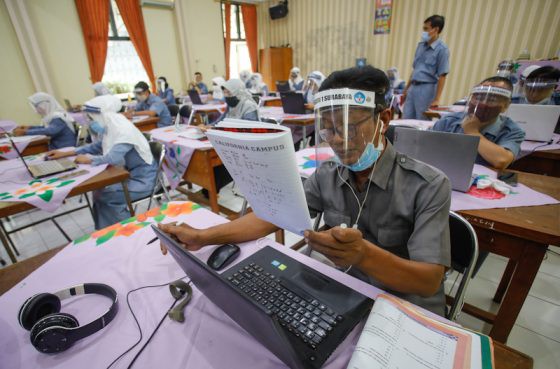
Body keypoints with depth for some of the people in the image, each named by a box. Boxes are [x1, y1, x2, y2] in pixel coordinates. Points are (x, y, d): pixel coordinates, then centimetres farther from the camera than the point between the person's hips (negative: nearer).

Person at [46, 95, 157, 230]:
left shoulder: (125, 131, -25)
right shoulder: (110, 129, 4)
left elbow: (112, 159, -35)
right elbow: (96, 147, 20)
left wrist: (87, 160, -16)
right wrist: (66, 153, 15)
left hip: (143, 179, -8)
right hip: (130, 174, 8)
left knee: (105, 197, -11)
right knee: (99, 192, 7)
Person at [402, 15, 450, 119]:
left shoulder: (442, 49, -8)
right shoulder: (421, 45, 12)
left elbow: (442, 76, -11)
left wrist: (436, 99, -15)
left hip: (427, 89, -6)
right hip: (413, 87, 6)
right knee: (406, 120, 7)